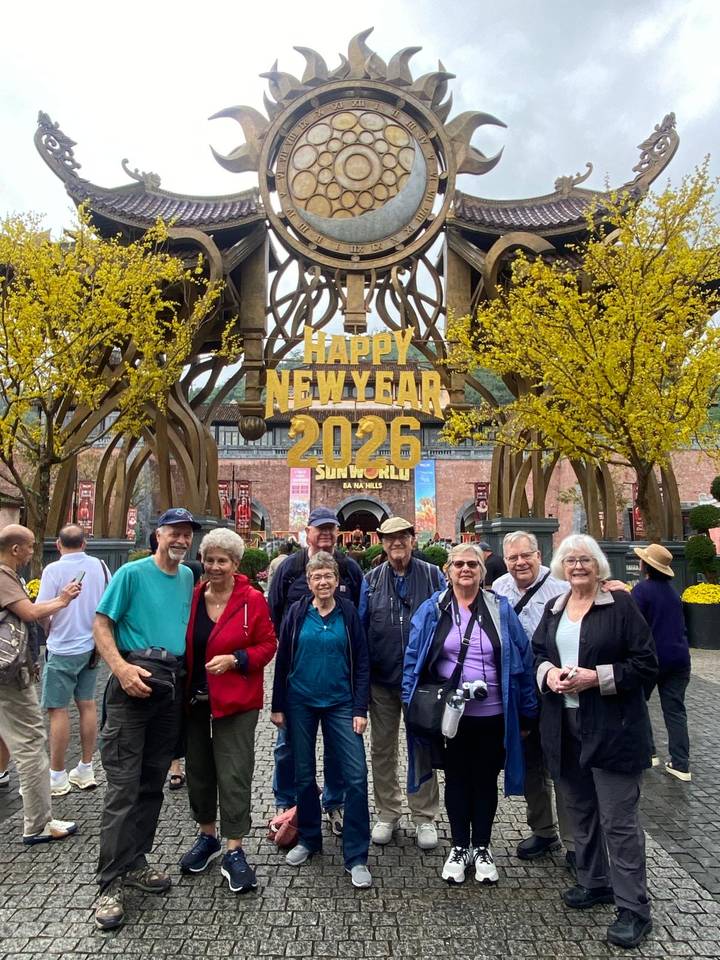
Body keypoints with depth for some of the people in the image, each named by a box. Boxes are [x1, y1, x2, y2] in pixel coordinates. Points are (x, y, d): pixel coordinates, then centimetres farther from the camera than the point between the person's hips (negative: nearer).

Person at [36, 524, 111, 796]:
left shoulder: (53, 570, -13)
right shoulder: (100, 566, 0)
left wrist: (49, 632, 5)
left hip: (63, 649, -5)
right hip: (91, 646, 5)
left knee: (58, 710, 3)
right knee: (87, 704, 12)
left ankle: (57, 777, 12)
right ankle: (86, 770, 22)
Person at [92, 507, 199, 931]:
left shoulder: (188, 577, 10)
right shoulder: (132, 573, -6)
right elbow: (101, 625, -7)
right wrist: (121, 667, -20)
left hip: (173, 684, 6)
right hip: (135, 680, -5)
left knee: (153, 781, 13)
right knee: (124, 784, -3)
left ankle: (135, 862, 28)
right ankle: (112, 882, 8)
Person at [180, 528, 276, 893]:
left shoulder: (252, 600, -10)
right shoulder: (192, 597, 1)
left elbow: (267, 645, -6)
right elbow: (184, 644, 10)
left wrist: (235, 660, -21)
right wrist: (182, 688, 3)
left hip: (236, 702, -4)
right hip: (194, 700, 5)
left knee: (234, 775, 0)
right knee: (198, 770, 16)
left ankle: (234, 852, 15)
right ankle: (208, 836, 37)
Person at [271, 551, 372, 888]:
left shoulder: (348, 613, -3)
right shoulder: (297, 613, -2)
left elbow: (361, 663, -1)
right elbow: (282, 660, 3)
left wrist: (360, 709, -6)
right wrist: (278, 706, 2)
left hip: (340, 703, -1)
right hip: (300, 703, 1)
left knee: (357, 776, -6)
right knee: (304, 775, 13)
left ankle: (356, 857, 8)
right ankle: (308, 839, 34)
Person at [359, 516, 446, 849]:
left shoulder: (433, 576, -2)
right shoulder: (371, 580, 2)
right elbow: (359, 627, 3)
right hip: (382, 679, 2)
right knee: (382, 748, 13)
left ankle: (425, 817, 27)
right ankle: (387, 813, 31)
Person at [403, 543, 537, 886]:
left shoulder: (501, 610, -3)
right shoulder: (433, 610, -4)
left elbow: (522, 661, 0)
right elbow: (413, 660, -2)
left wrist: (527, 712, 0)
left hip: (492, 715, 0)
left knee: (485, 781, 15)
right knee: (456, 780, 15)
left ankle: (482, 848, 35)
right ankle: (459, 847, 34)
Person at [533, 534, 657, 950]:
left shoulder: (620, 603, -9)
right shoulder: (554, 608, 9)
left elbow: (647, 664, -10)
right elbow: (536, 652, 15)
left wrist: (596, 677, -20)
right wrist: (548, 672, -6)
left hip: (612, 727, -6)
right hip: (565, 726, 6)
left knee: (619, 819, 1)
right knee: (581, 810, 19)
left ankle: (634, 909, 17)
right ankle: (594, 882, 38)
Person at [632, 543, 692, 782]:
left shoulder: (642, 589, -14)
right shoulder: (672, 592, 10)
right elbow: (680, 626, 19)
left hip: (652, 657, -6)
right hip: (679, 658, 6)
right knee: (675, 711, 9)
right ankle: (680, 765, 10)